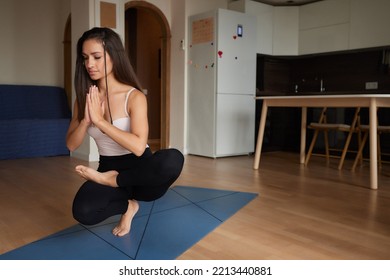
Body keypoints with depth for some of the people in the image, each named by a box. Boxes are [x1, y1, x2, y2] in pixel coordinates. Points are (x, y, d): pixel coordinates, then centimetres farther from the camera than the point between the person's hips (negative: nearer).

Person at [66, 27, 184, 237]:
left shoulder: (134, 96, -15)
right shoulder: (84, 98, 0)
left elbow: (138, 146, -26)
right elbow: (71, 145, -1)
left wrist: (99, 120, -26)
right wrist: (86, 120, -19)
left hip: (139, 171, -2)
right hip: (108, 170, 2)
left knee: (173, 159, -36)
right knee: (83, 212, -30)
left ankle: (112, 180, -12)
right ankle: (128, 205, 2)